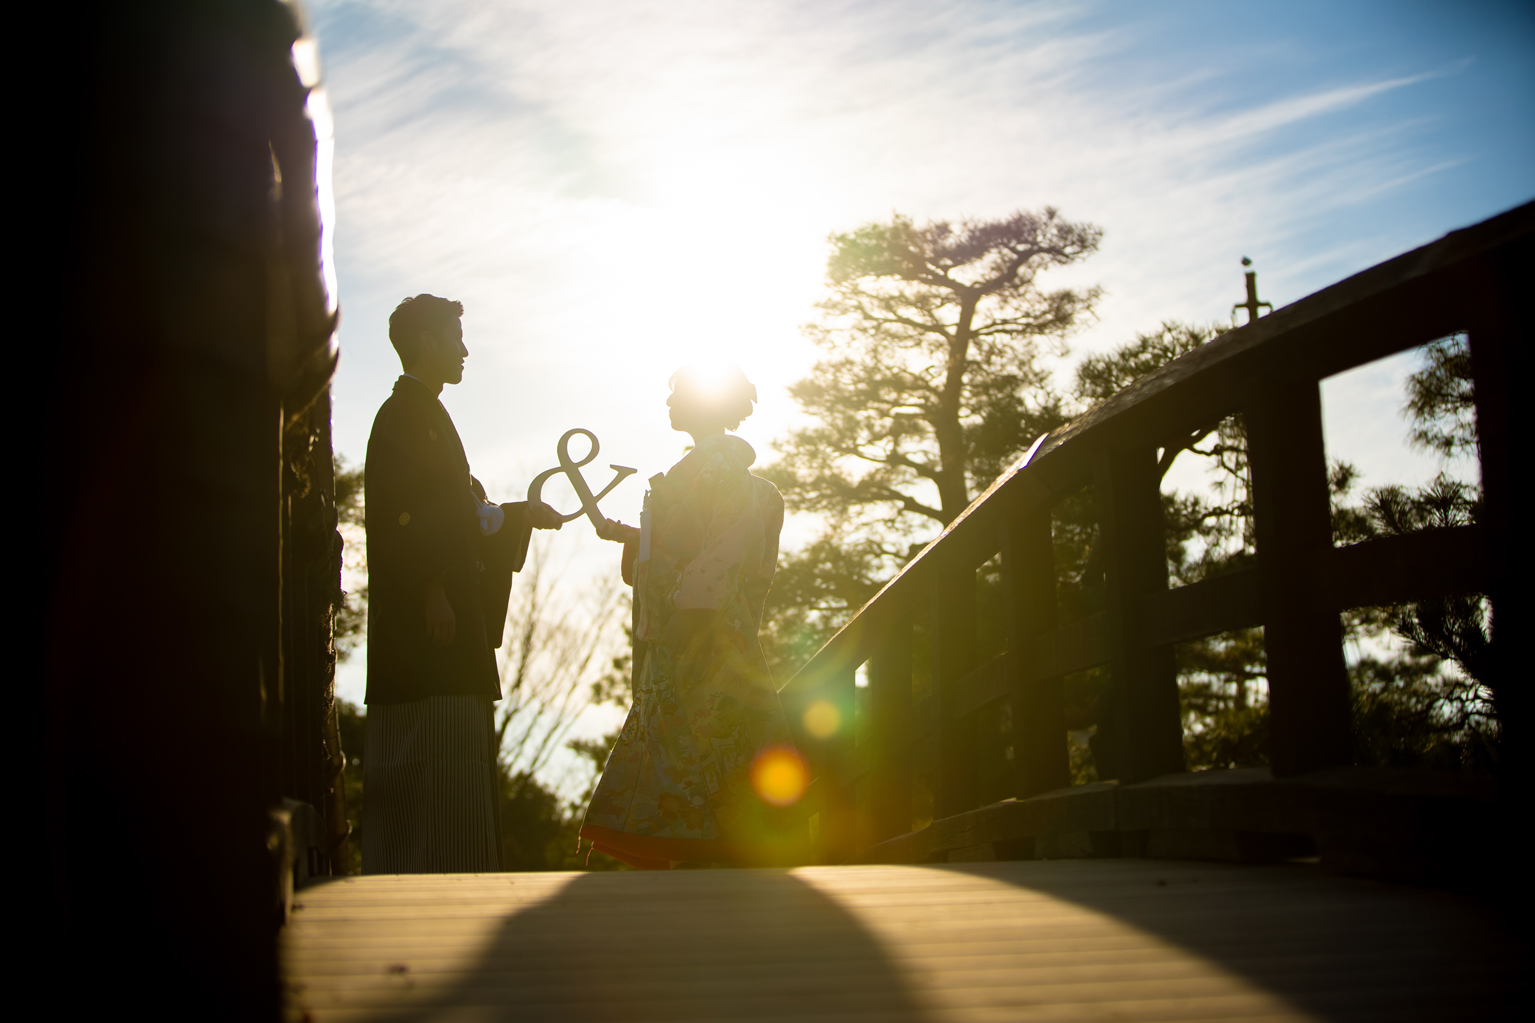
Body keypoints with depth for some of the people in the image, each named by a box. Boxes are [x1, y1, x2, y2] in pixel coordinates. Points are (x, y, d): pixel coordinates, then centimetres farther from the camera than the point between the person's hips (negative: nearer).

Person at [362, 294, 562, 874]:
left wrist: (521, 516, 31)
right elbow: (404, 515, -18)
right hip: (425, 628, -10)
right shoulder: (403, 415, -7)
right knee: (430, 767, -12)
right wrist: (432, 592, -22)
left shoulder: (425, 416, 24)